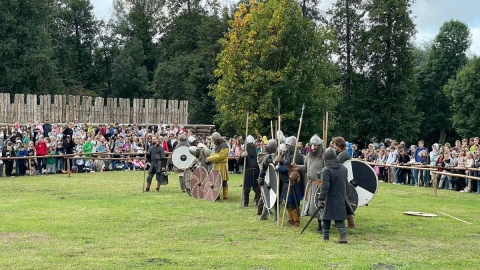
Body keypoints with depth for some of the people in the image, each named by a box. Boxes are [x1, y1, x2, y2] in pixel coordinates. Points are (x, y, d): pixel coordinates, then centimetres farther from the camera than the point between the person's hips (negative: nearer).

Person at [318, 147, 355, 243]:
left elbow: (325, 186, -21)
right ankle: (343, 234, -8)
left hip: (331, 199, -5)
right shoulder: (344, 168, 5)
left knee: (326, 218, 9)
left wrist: (322, 199, -20)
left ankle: (326, 236, 16)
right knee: (340, 218, 8)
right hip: (341, 199, 5)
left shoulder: (326, 170, -16)